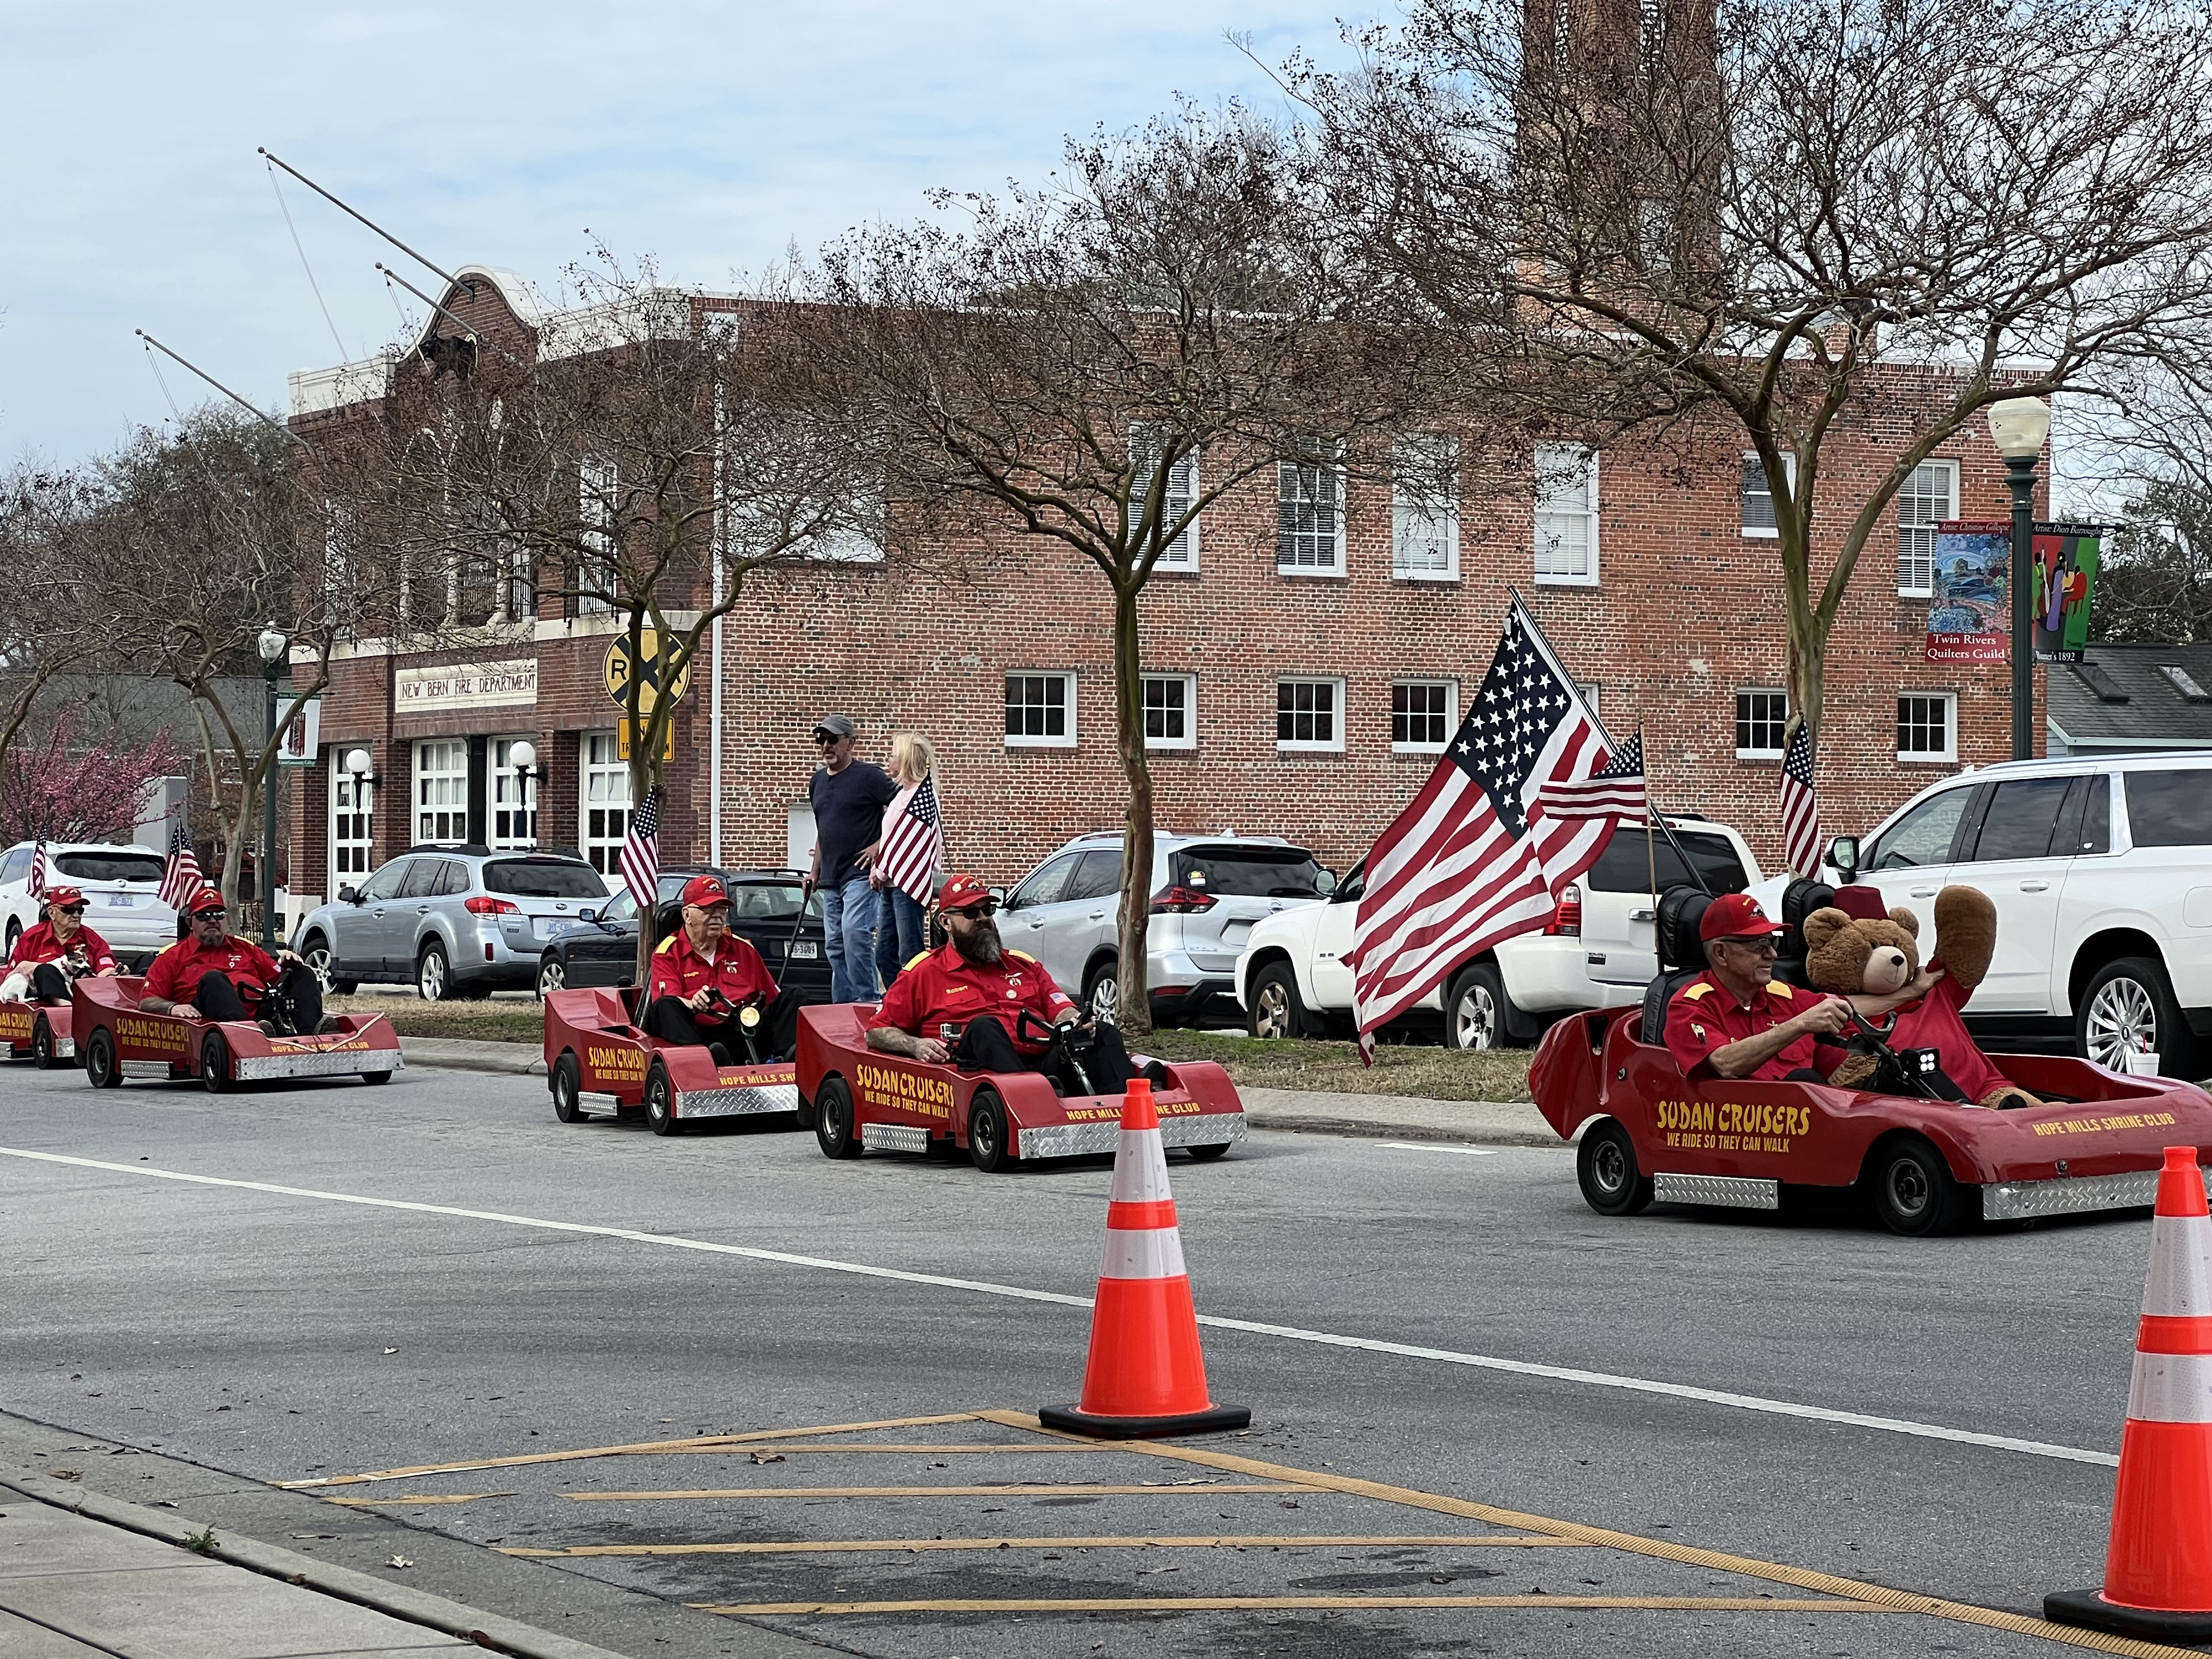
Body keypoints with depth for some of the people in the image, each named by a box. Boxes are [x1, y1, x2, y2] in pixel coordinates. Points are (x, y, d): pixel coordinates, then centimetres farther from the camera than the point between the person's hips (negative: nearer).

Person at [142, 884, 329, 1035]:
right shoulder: (172, 956, 24)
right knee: (212, 979, -32)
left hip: (262, 1011, 4)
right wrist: (172, 1007, -8)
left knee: (304, 974, -11)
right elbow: (147, 1002, 13)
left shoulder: (244, 947, 34)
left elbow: (279, 977, 27)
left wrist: (287, 965, 4)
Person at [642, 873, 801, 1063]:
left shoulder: (742, 949, 23)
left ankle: (785, 1055, -45)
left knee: (788, 1000, -14)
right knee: (665, 1007, -30)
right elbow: (667, 1004, -7)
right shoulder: (668, 953, 10)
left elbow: (772, 996, 22)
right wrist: (692, 1005, -30)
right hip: (697, 1035, -4)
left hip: (743, 1034, 4)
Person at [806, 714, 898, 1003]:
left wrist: (880, 845, -15)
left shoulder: (869, 776, -7)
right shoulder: (817, 782, 16)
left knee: (855, 934, -22)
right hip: (830, 879, 8)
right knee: (835, 945, 9)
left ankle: (867, 1002, -16)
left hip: (860, 874, -8)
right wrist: (815, 871, 20)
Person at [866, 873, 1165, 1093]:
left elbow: (1062, 1011, 20)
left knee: (1105, 1034, -19)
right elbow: (877, 1032, 17)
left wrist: (1075, 1025, -5)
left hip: (1047, 1061, 4)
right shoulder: (924, 973, 19)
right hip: (983, 1069, -4)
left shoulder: (1025, 966, 31)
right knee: (984, 1025, -35)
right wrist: (916, 1045, -4)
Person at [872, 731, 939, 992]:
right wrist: (878, 871, 10)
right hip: (889, 885, 10)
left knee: (910, 956, -11)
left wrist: (882, 873, -10)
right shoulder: (901, 793, 20)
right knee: (885, 954, 10)